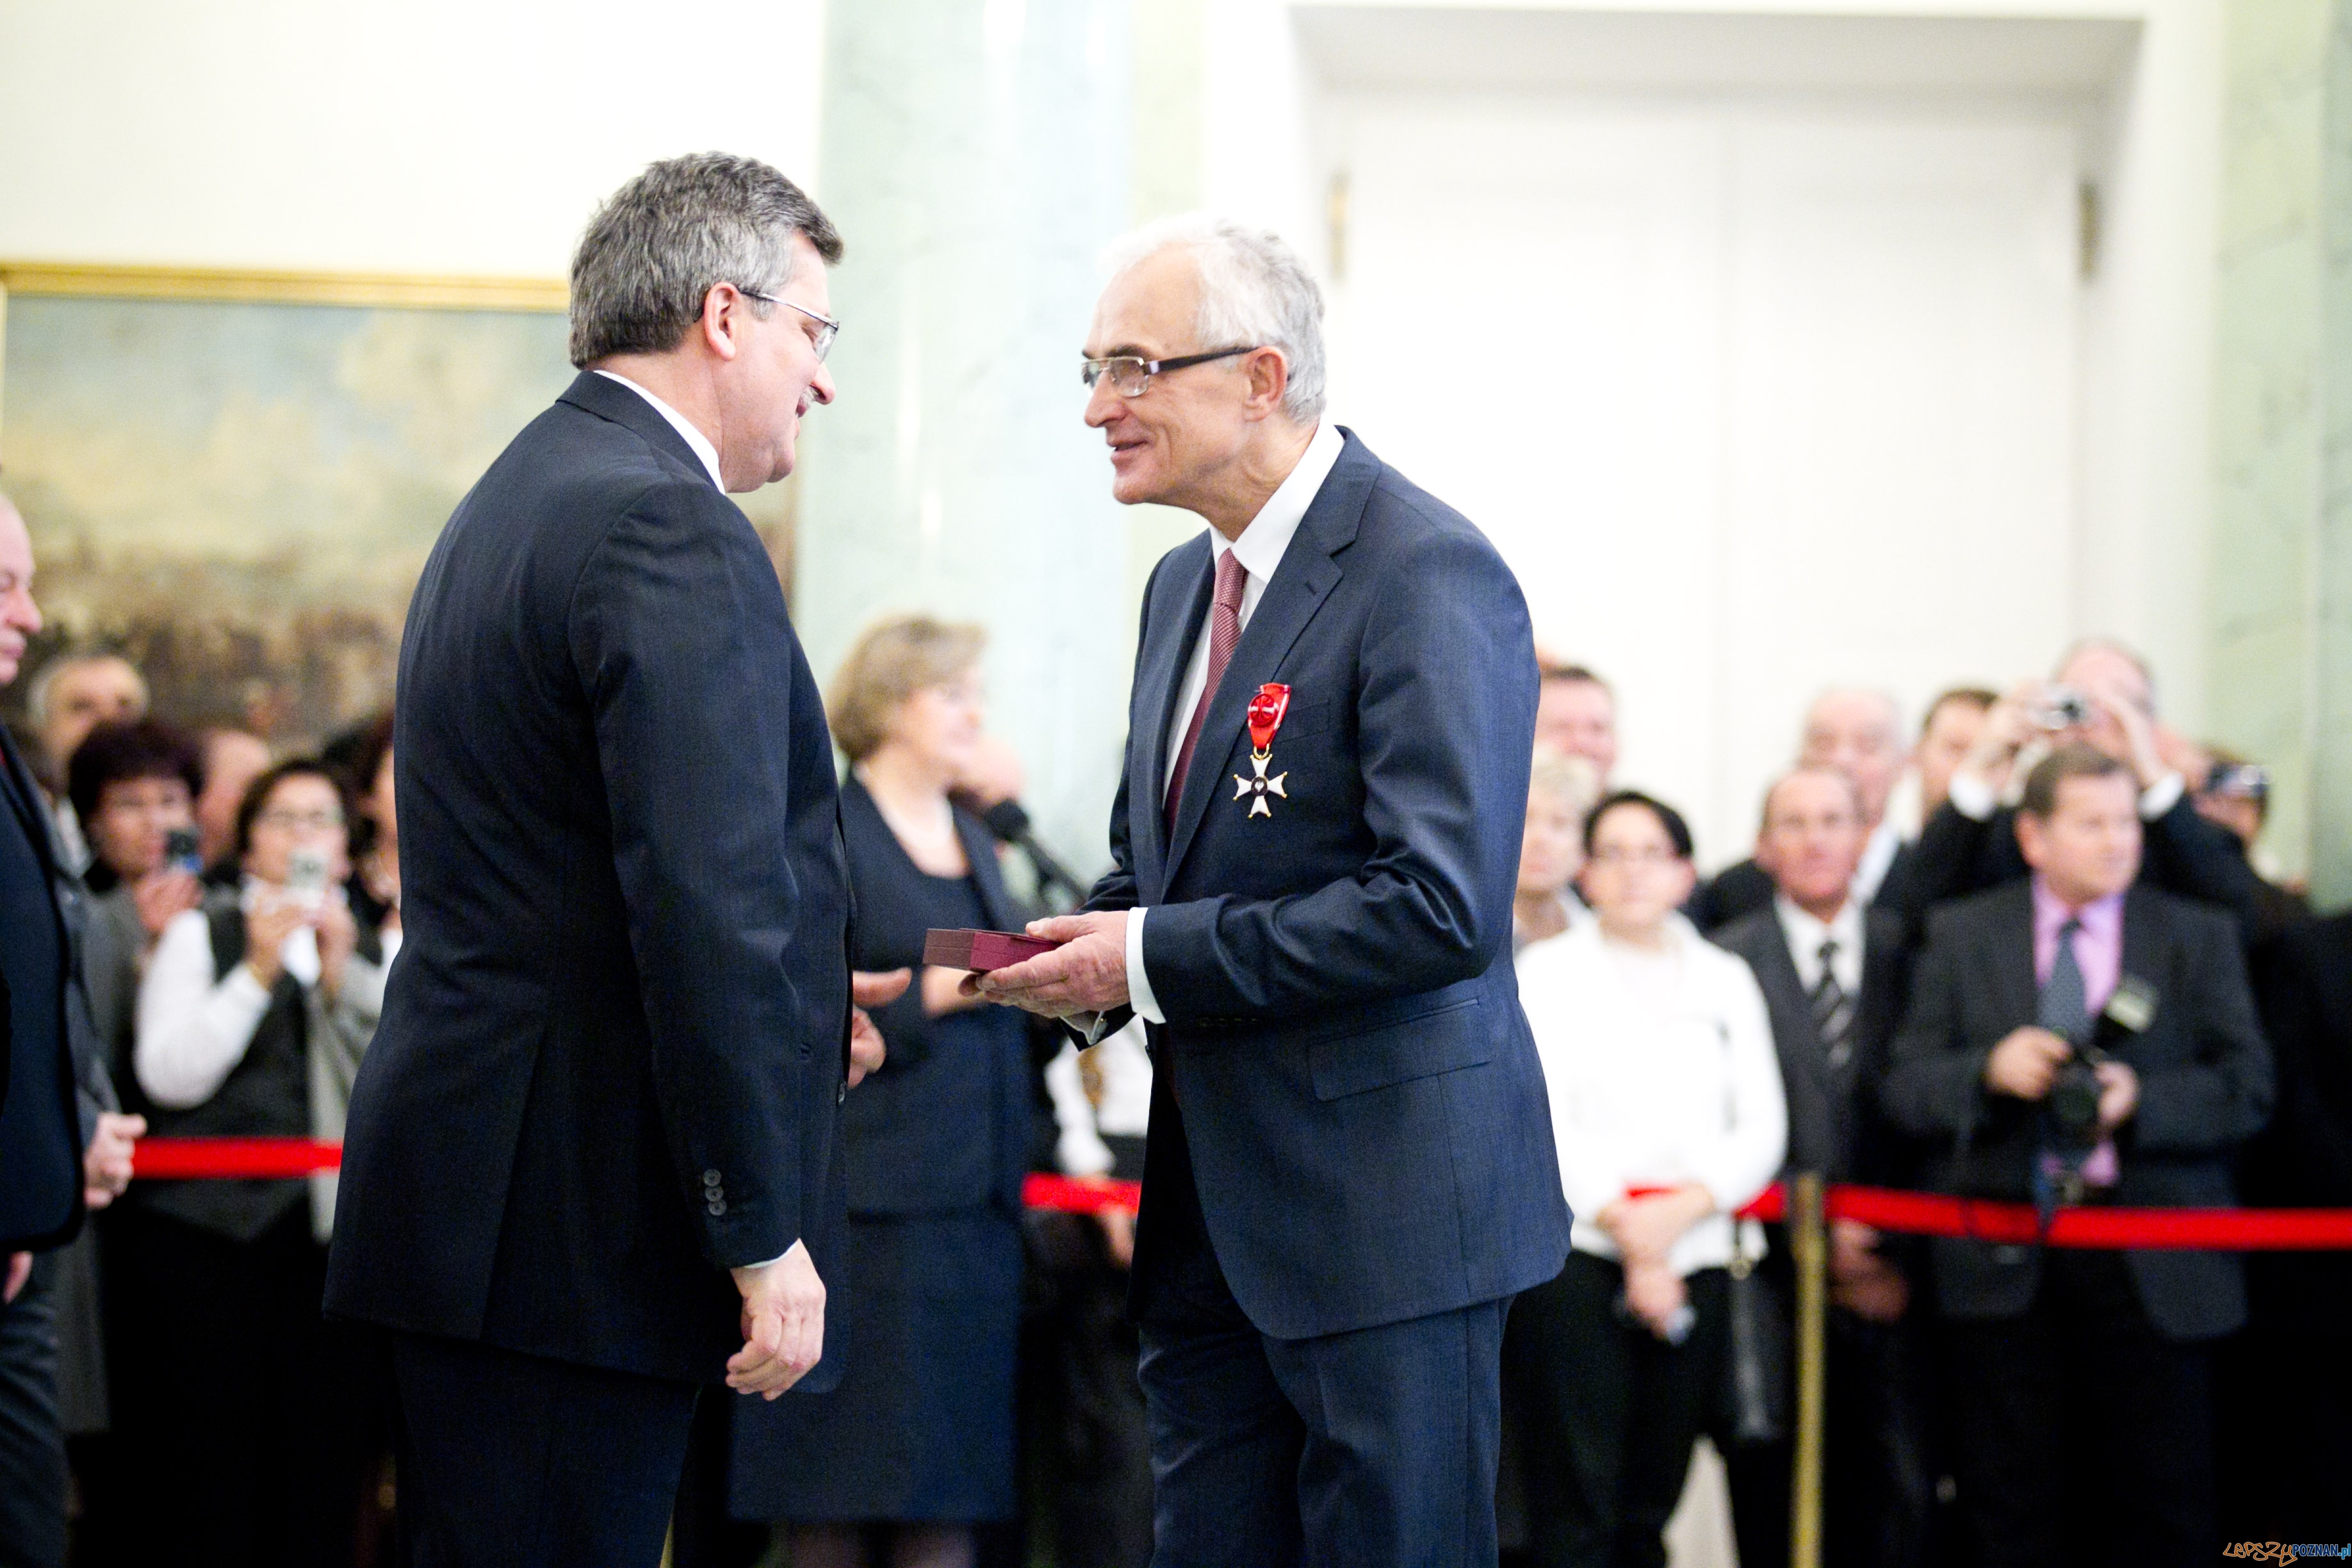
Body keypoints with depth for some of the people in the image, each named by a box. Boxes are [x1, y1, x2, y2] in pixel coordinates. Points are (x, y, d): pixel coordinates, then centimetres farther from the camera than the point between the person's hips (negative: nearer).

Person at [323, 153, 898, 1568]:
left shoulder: (518, 503, 17)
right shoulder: (670, 529, -15)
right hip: (578, 1230, -10)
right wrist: (764, 1235, -19)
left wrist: (794, 1009, 19)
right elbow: (706, 906, -22)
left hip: (465, 1193, 10)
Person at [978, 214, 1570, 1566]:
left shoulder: (1428, 577, -16)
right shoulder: (1187, 581, 13)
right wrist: (1085, 953, 0)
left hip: (1384, 1205, -9)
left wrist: (1157, 960, -19)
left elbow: (1442, 906, -24)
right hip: (1212, 1208, 9)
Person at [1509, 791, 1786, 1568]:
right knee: (1576, 1505, -10)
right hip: (1577, 1253, -3)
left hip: (1694, 1260, 3)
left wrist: (1682, 1209, -9)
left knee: (1649, 1504, 3)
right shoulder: (1547, 970, 7)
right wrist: (1624, 1229, -11)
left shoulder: (1725, 980, 16)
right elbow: (1543, 1123, -3)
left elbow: (1761, 1129, 8)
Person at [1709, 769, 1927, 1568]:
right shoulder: (1727, 961, 5)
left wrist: (1905, 1261, -3)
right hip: (1777, 1283, -1)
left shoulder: (1908, 951, 10)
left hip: (1890, 1286, 1)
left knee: (1901, 1499, -6)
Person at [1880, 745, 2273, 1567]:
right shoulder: (1960, 935, 9)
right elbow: (1905, 1089, 3)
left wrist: (2141, 1102, -17)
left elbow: (2246, 1091, 0)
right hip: (2002, 1264, 0)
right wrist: (1990, 1069, -17)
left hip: (2154, 1267, 0)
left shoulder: (2199, 937, 8)